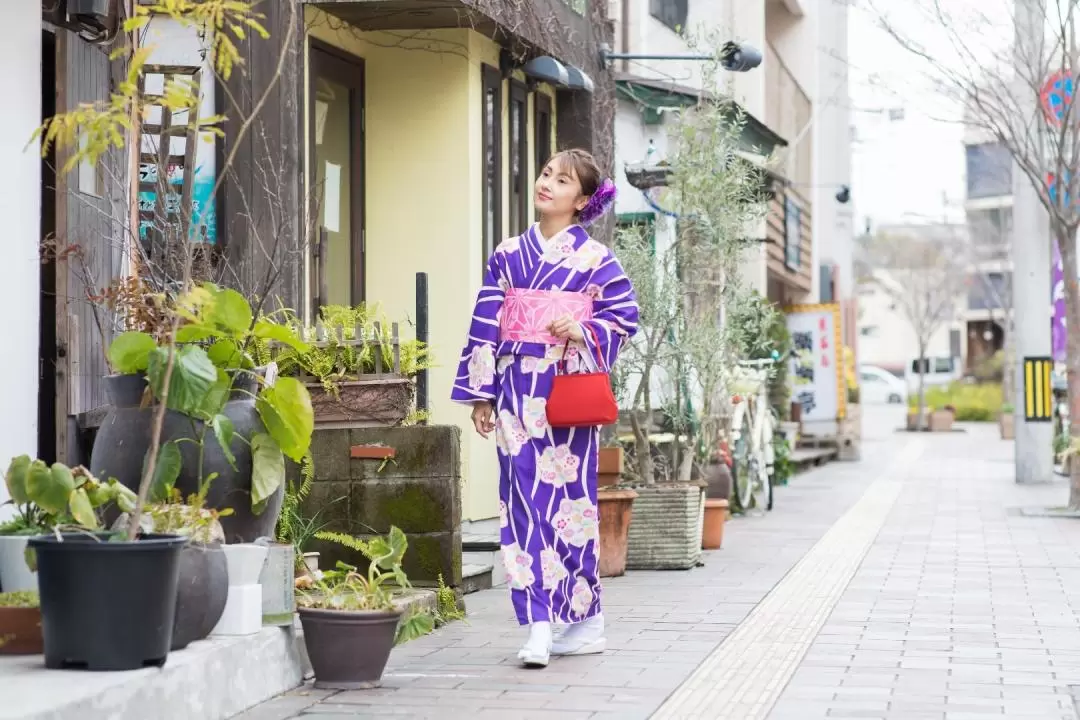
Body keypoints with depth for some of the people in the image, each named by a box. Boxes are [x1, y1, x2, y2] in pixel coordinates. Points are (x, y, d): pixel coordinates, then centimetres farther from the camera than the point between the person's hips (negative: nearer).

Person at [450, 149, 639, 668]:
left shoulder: (595, 258, 2)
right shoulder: (507, 255, 11)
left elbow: (626, 315, 2)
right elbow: (485, 327, 10)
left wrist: (583, 331, -15)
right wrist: (480, 392, 6)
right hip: (518, 389, 3)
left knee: (566, 496, -2)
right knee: (523, 499, -4)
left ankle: (583, 620, 11)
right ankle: (539, 625, -6)